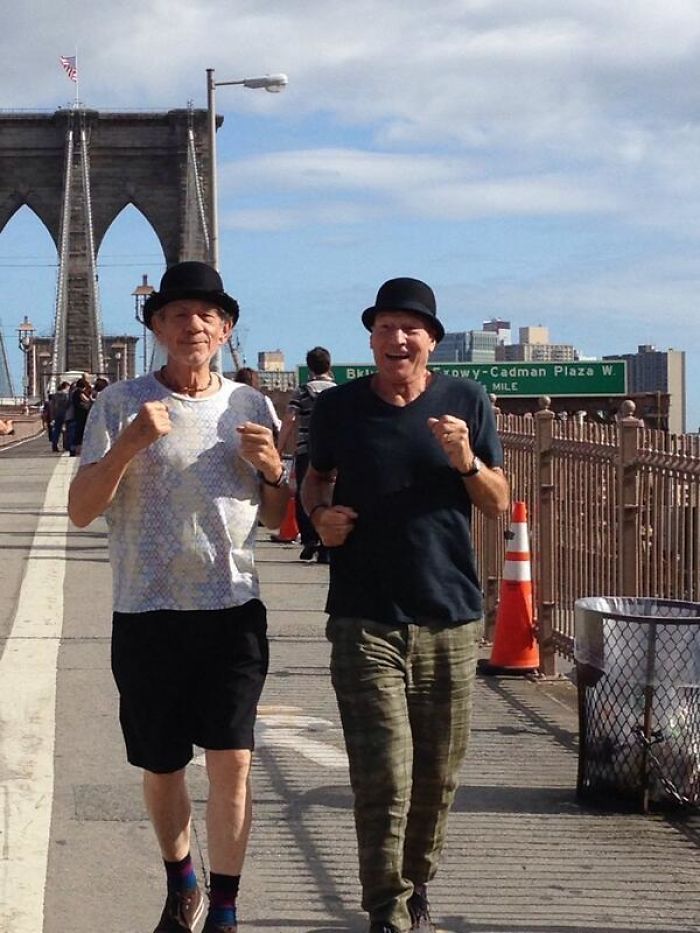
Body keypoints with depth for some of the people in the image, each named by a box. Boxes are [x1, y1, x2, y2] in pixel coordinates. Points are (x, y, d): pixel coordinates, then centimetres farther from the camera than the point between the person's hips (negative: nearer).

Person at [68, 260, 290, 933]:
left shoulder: (249, 406, 8)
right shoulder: (121, 405, -1)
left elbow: (278, 518, 14)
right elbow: (80, 510, -6)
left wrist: (271, 469, -7)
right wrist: (127, 445, -21)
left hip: (233, 609, 1)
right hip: (147, 613, -1)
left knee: (231, 761, -7)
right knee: (161, 768, 12)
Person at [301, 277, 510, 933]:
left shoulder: (466, 403, 3)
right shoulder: (338, 407, 2)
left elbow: (498, 505, 5)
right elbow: (315, 479, 19)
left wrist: (467, 461, -15)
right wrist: (319, 514, -4)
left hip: (450, 618, 2)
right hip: (365, 620, -2)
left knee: (437, 774, 10)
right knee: (383, 776, -9)